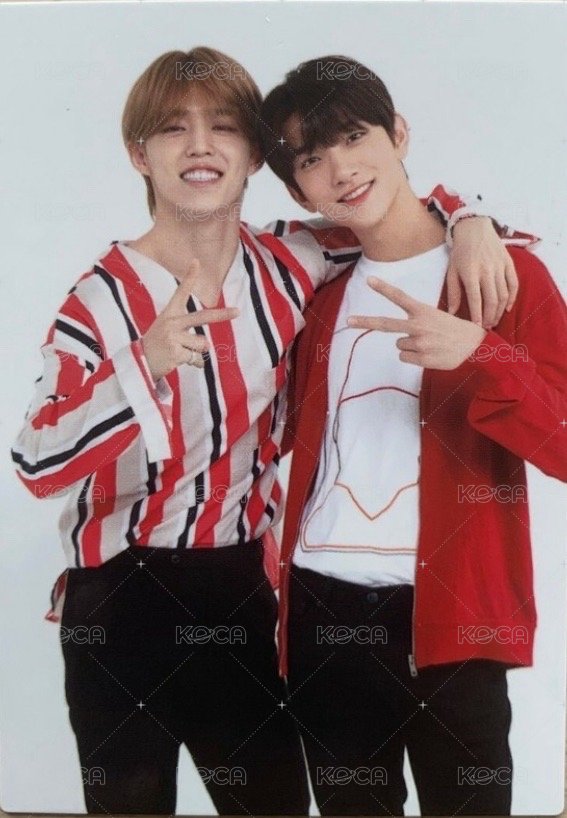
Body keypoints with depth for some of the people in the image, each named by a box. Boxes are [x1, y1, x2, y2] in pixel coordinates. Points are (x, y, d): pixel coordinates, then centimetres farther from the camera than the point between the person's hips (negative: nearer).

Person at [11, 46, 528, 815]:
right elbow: (37, 461, -20)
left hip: (238, 586, 3)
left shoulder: (288, 264, -2)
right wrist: (144, 364, -35)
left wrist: (470, 223, -9)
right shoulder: (104, 297, -12)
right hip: (120, 598, -3)